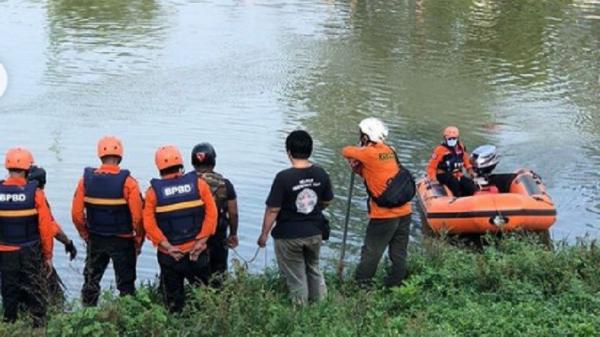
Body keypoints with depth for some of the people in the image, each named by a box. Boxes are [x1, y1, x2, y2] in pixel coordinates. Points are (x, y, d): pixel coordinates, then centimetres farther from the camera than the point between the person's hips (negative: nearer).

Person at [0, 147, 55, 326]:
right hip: (30, 252, -2)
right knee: (36, 296, 6)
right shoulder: (34, 193, -12)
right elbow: (46, 227, -10)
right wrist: (48, 255, 0)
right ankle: (39, 327, 6)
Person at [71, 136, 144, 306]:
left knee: (91, 281, 18)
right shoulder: (127, 182, -15)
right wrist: (139, 239, 0)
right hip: (122, 241, -3)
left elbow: (76, 213, -3)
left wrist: (85, 235, 12)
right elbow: (137, 216, -16)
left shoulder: (86, 179, -5)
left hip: (95, 240, 3)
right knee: (126, 284, 9)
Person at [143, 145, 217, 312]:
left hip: (168, 254, 0)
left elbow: (149, 223, -12)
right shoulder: (198, 183, -4)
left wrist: (166, 246, -10)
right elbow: (211, 214, -9)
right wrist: (201, 240, -7)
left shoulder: (153, 191, -6)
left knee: (173, 298, 13)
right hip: (196, 252, 1)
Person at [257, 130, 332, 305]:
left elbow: (273, 210, -18)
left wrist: (264, 234, -6)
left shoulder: (284, 177, -22)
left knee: (296, 277, 12)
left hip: (289, 236, -5)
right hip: (315, 232, 5)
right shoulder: (321, 174, -6)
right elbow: (326, 202, 7)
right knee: (314, 269, 25)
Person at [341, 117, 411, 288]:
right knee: (398, 253, 12)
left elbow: (346, 151, 3)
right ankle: (394, 284, 20)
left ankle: (361, 285, 12)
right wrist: (357, 167, 3)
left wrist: (356, 150, 21)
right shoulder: (389, 151, 10)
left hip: (384, 214, -7)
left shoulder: (368, 153, -12)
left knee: (371, 252, 4)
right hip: (404, 211, 7)